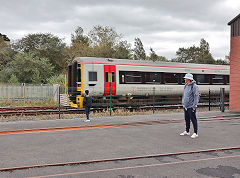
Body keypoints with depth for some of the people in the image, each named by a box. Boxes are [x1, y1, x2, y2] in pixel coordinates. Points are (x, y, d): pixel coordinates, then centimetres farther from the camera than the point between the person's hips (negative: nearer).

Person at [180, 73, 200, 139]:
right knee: (187, 119, 15)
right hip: (185, 106, 8)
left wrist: (194, 106, -17)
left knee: (193, 119, -2)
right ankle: (187, 131, 27)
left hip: (191, 106, -8)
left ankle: (195, 133, 7)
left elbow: (196, 96, -15)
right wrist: (183, 103, 17)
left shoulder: (194, 86, -13)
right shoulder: (186, 85, 12)